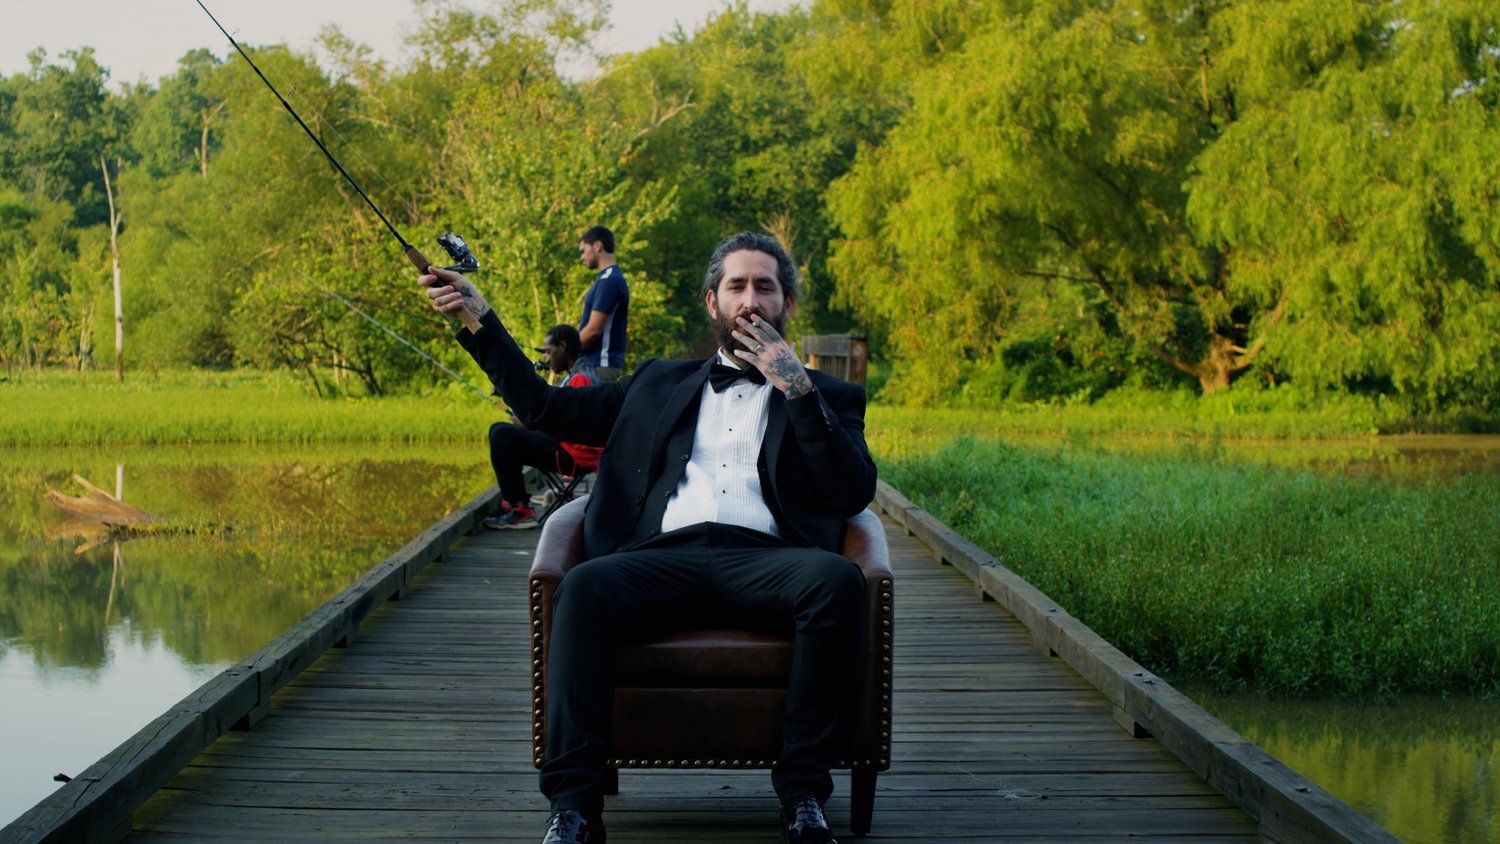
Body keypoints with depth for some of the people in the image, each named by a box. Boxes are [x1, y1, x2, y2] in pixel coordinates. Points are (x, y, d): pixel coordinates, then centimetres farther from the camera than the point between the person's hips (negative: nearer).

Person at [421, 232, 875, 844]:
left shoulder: (826, 397, 23)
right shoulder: (659, 385, 30)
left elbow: (853, 492, 6)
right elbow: (544, 407, 29)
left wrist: (796, 388, 0)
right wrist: (477, 317, 25)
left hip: (762, 561, -1)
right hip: (663, 558, 1)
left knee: (838, 581, -35)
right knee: (584, 587, -32)